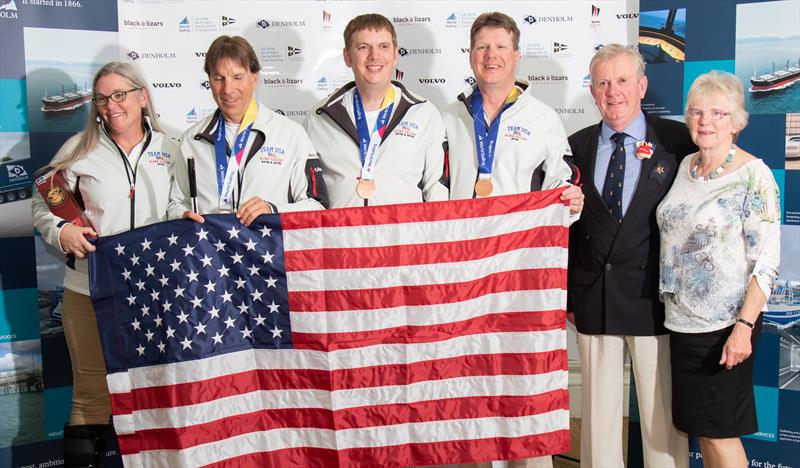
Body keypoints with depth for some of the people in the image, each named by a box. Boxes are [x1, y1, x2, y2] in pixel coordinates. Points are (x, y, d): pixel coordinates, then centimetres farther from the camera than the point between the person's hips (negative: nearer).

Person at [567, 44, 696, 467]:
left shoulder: (677, 142, -2)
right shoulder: (577, 146, 7)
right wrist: (566, 293, 5)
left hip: (654, 299, -2)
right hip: (593, 300, 3)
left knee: (662, 413, 7)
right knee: (598, 411, 13)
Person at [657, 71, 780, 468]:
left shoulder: (754, 175, -11)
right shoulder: (686, 165, 8)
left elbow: (767, 261, -14)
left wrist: (744, 326, -21)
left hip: (724, 325, -6)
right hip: (683, 319, 6)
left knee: (719, 430, 2)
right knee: (698, 425, 14)